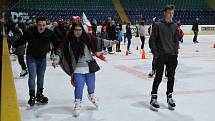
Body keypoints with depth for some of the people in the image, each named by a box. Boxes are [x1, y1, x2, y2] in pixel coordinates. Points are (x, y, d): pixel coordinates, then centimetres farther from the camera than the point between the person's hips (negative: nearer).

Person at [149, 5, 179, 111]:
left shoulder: (174, 26, 9)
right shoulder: (158, 25, -5)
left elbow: (176, 41, 16)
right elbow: (152, 40, -6)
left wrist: (175, 53, 7)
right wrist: (156, 53, -10)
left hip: (172, 56, 5)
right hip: (160, 56, -4)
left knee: (171, 77, 10)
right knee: (158, 77, -1)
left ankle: (169, 97, 25)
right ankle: (153, 98, 11)